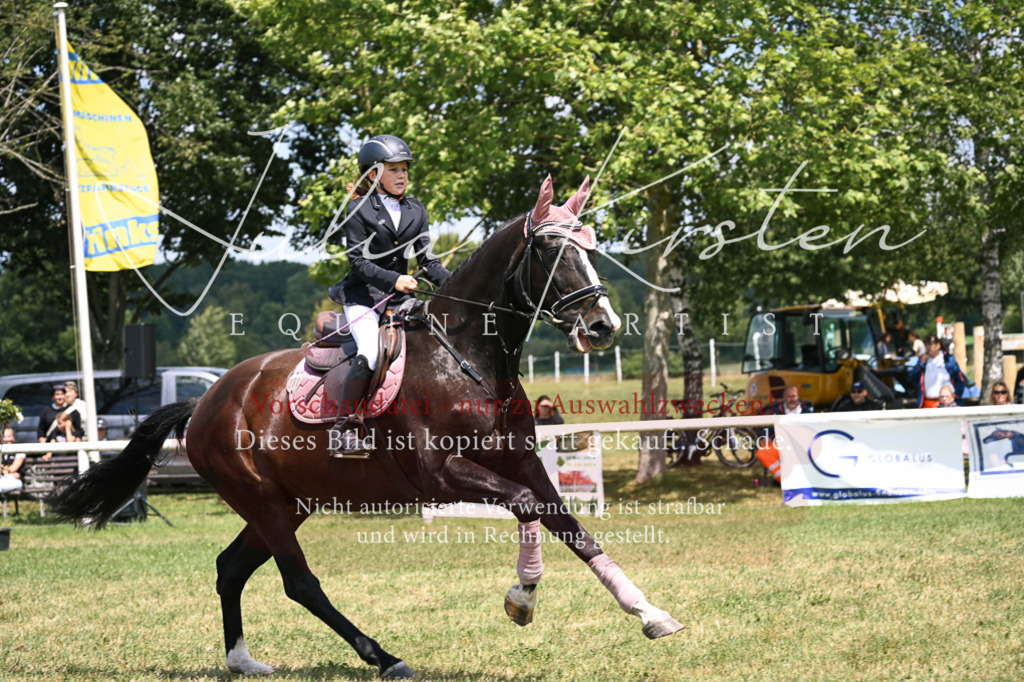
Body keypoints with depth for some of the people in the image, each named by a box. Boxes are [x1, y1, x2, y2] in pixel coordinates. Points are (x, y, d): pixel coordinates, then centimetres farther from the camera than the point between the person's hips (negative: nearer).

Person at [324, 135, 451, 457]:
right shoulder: (360, 209, -5)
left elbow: (427, 260, 7)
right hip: (363, 297, -6)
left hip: (399, 298, 6)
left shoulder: (415, 210, 10)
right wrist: (394, 280, -26)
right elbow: (359, 261, -12)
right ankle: (344, 429, -21)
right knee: (370, 352, -29)